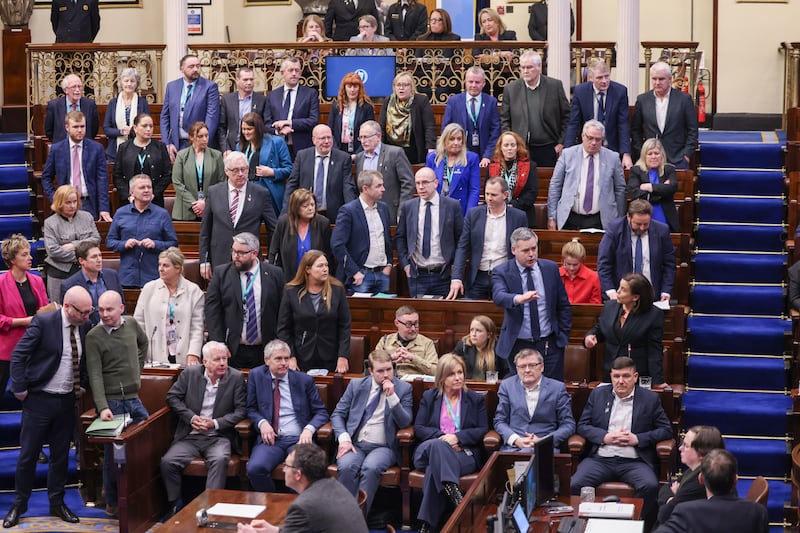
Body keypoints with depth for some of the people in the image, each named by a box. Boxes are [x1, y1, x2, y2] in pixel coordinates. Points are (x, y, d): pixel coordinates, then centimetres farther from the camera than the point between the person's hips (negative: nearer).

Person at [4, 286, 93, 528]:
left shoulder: (84, 327, 1)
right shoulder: (42, 322, -16)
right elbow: (18, 356, -13)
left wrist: (82, 386, 8)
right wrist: (20, 390, -12)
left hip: (67, 400, 5)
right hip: (39, 399, -5)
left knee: (61, 454, 12)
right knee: (28, 454, 4)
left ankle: (57, 503, 25)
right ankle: (19, 504, 18)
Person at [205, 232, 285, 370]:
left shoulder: (275, 274, 2)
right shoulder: (221, 273, 3)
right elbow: (212, 311, -1)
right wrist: (219, 346, -8)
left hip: (265, 351, 0)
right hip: (233, 351, 0)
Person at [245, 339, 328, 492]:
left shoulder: (305, 380, 9)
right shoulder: (256, 376, 10)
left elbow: (321, 412, 9)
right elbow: (251, 409, 14)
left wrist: (309, 429, -12)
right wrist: (262, 422, -8)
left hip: (298, 439, -1)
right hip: (271, 439, 1)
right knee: (254, 469, -30)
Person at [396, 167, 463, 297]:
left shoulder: (452, 206, -1)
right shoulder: (408, 207, 5)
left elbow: (461, 238, 3)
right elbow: (400, 237, 12)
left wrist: (456, 266, -2)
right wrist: (405, 264, 3)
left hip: (444, 275, -1)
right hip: (417, 275, 1)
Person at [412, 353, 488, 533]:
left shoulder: (475, 399, 17)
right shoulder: (429, 397, 19)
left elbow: (483, 430, 6)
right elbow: (419, 428, 9)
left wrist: (457, 437, -12)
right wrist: (442, 437, -10)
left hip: (465, 453, -1)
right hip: (427, 451, 1)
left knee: (434, 468, -36)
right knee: (437, 445, -40)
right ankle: (454, 492, -56)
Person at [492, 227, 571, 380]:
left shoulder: (550, 268, 4)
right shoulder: (501, 272, -6)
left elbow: (563, 306, 12)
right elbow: (499, 296, -28)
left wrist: (563, 336, 7)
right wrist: (519, 298, -48)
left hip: (550, 345, 2)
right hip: (518, 346, -2)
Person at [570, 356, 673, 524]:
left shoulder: (650, 399, 9)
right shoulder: (598, 394, 15)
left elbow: (666, 430, 7)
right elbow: (582, 425, 12)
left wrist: (637, 439, -7)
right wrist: (605, 437, -7)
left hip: (634, 461, -1)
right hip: (600, 458, 1)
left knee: (650, 486, -33)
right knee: (576, 485, -27)